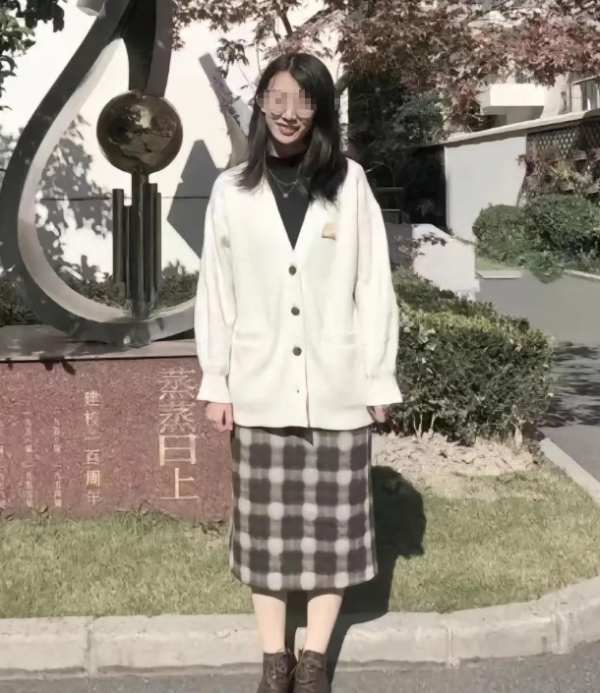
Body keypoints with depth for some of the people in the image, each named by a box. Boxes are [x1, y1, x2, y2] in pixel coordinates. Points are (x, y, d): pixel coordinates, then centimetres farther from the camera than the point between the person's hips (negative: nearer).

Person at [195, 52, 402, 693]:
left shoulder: (349, 184, 1)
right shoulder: (231, 190, 2)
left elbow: (374, 287, 1)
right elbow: (215, 292, 4)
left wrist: (378, 378, -1)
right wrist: (215, 382, 2)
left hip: (335, 387, 0)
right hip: (260, 388, 1)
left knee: (333, 524, 8)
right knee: (266, 525, 8)